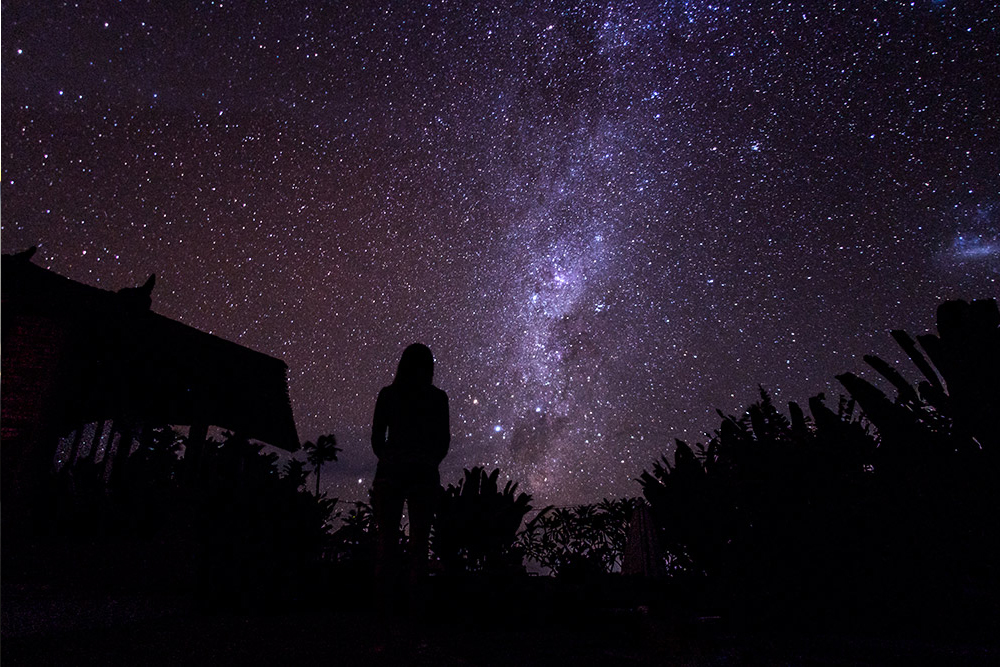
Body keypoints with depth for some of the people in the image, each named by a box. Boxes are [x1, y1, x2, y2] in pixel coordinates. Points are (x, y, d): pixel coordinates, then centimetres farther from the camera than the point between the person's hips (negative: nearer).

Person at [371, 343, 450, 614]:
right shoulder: (437, 398, -3)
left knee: (387, 539, 10)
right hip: (424, 475, 0)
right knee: (420, 541, 9)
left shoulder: (387, 394, -1)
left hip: (390, 473, 1)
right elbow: (444, 440, 1)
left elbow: (377, 436, 2)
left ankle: (383, 601, 12)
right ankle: (414, 603, 11)